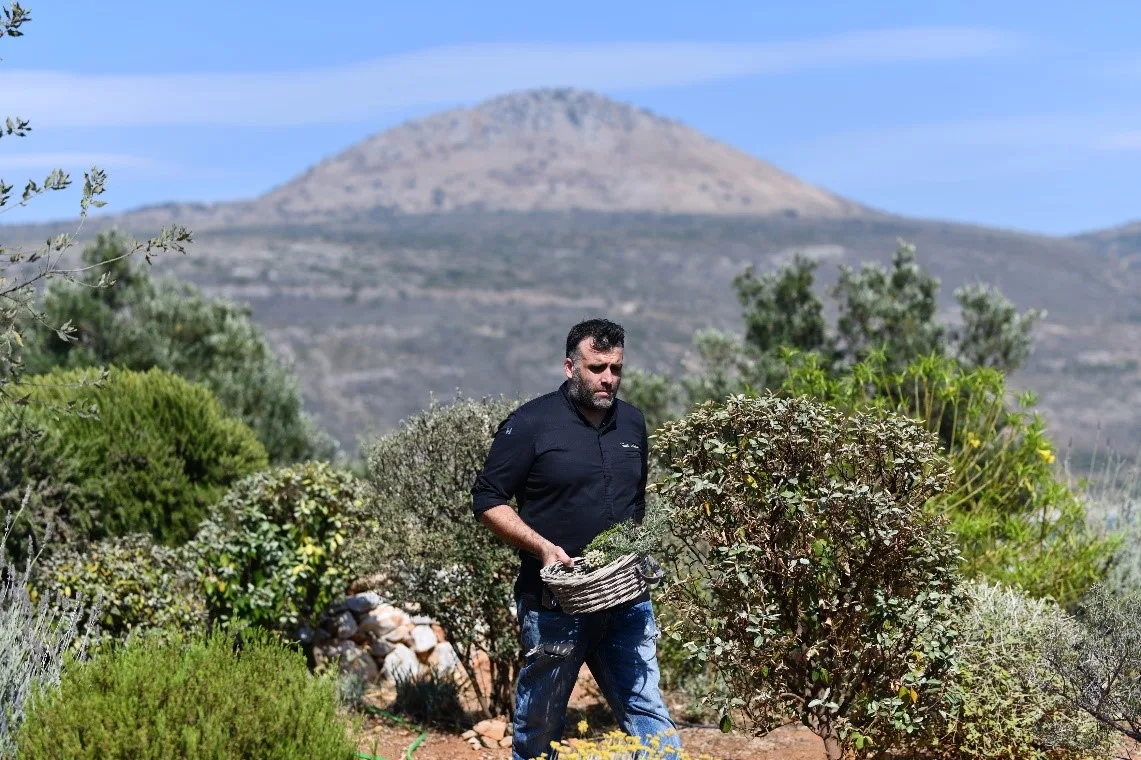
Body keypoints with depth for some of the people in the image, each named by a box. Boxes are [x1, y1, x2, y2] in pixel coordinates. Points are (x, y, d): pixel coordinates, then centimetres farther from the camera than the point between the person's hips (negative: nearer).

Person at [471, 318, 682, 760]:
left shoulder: (632, 423, 10)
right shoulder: (531, 424, -7)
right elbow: (488, 501, -6)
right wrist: (542, 547, -17)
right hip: (555, 602, -4)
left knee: (647, 711, 2)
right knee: (540, 723, 8)